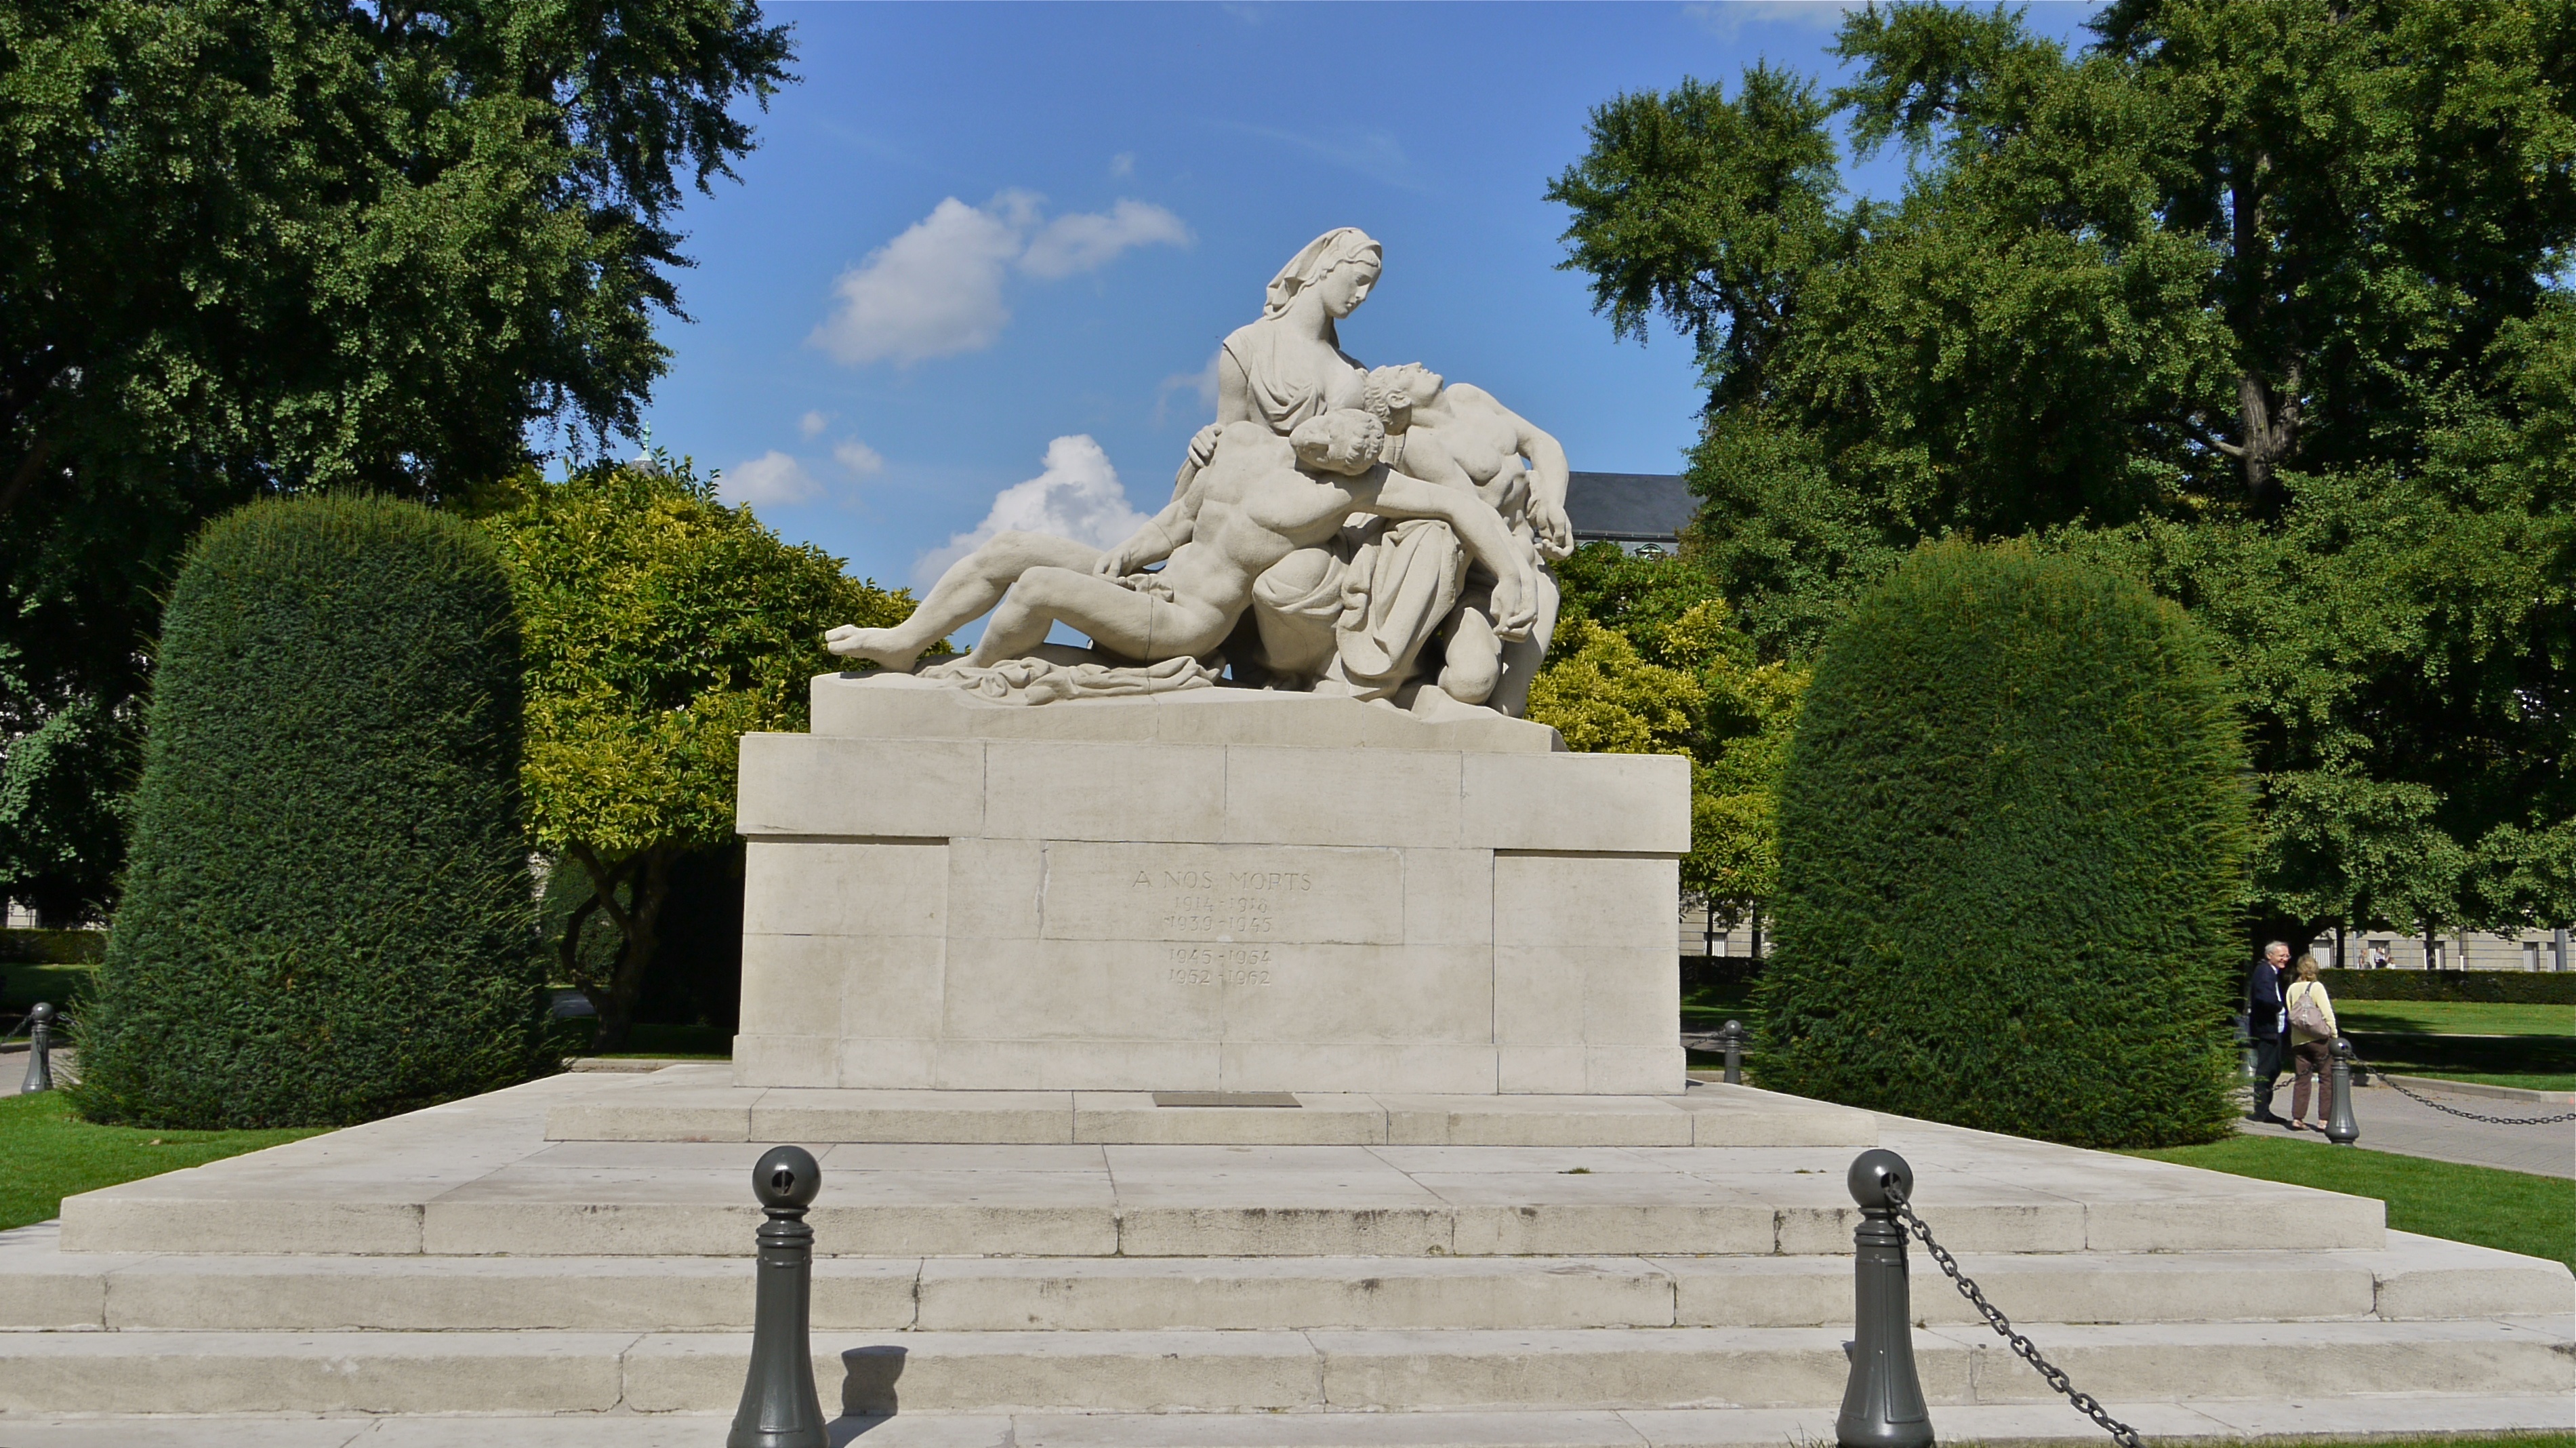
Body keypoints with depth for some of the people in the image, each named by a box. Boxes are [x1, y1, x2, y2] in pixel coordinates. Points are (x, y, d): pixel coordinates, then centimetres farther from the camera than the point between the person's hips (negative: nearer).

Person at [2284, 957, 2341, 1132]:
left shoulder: (2292, 988, 5)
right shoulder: (2316, 987, -9)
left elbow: (2290, 1014, 7)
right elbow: (2327, 1014, -11)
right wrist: (2334, 1036, -3)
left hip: (2298, 1040, 5)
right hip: (2319, 1039, -5)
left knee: (2302, 1078, 9)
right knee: (2327, 1079, 4)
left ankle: (2297, 1118, 4)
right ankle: (2324, 1120, 0)